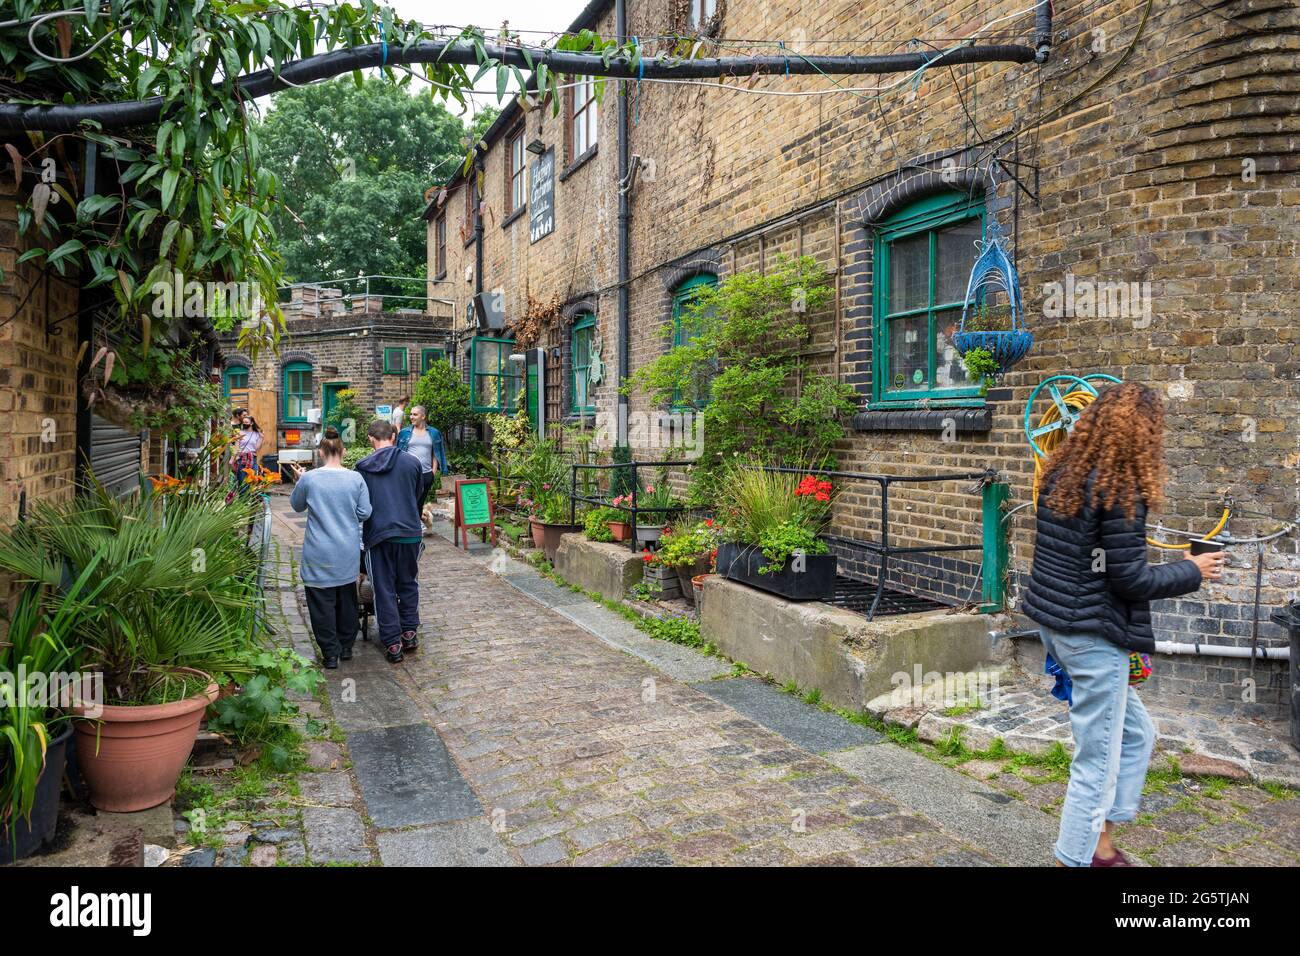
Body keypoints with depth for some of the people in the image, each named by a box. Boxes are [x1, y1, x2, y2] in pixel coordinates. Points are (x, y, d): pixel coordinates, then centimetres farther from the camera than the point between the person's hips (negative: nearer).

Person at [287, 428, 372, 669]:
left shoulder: (309, 479, -10)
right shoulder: (356, 479, -7)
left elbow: (297, 506, 7)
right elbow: (365, 513, -2)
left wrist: (298, 481, 19)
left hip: (319, 554, -2)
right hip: (348, 552, 3)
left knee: (322, 603, 7)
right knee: (347, 599, 18)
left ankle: (330, 654, 11)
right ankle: (346, 647, 28)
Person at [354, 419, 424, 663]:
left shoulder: (362, 467, -2)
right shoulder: (412, 462, 1)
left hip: (378, 535, -1)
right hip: (410, 533, 1)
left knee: (384, 589, 7)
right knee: (408, 584, 18)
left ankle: (392, 643, 8)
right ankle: (409, 633, 19)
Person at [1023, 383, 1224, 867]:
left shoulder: (1062, 475, 7)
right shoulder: (1119, 488, -18)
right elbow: (1131, 578, -16)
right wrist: (1192, 572, -2)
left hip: (1057, 623, 9)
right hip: (1094, 637, -9)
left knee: (1136, 736, 23)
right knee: (1097, 763, 4)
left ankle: (1099, 844, 31)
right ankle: (1075, 857, 16)